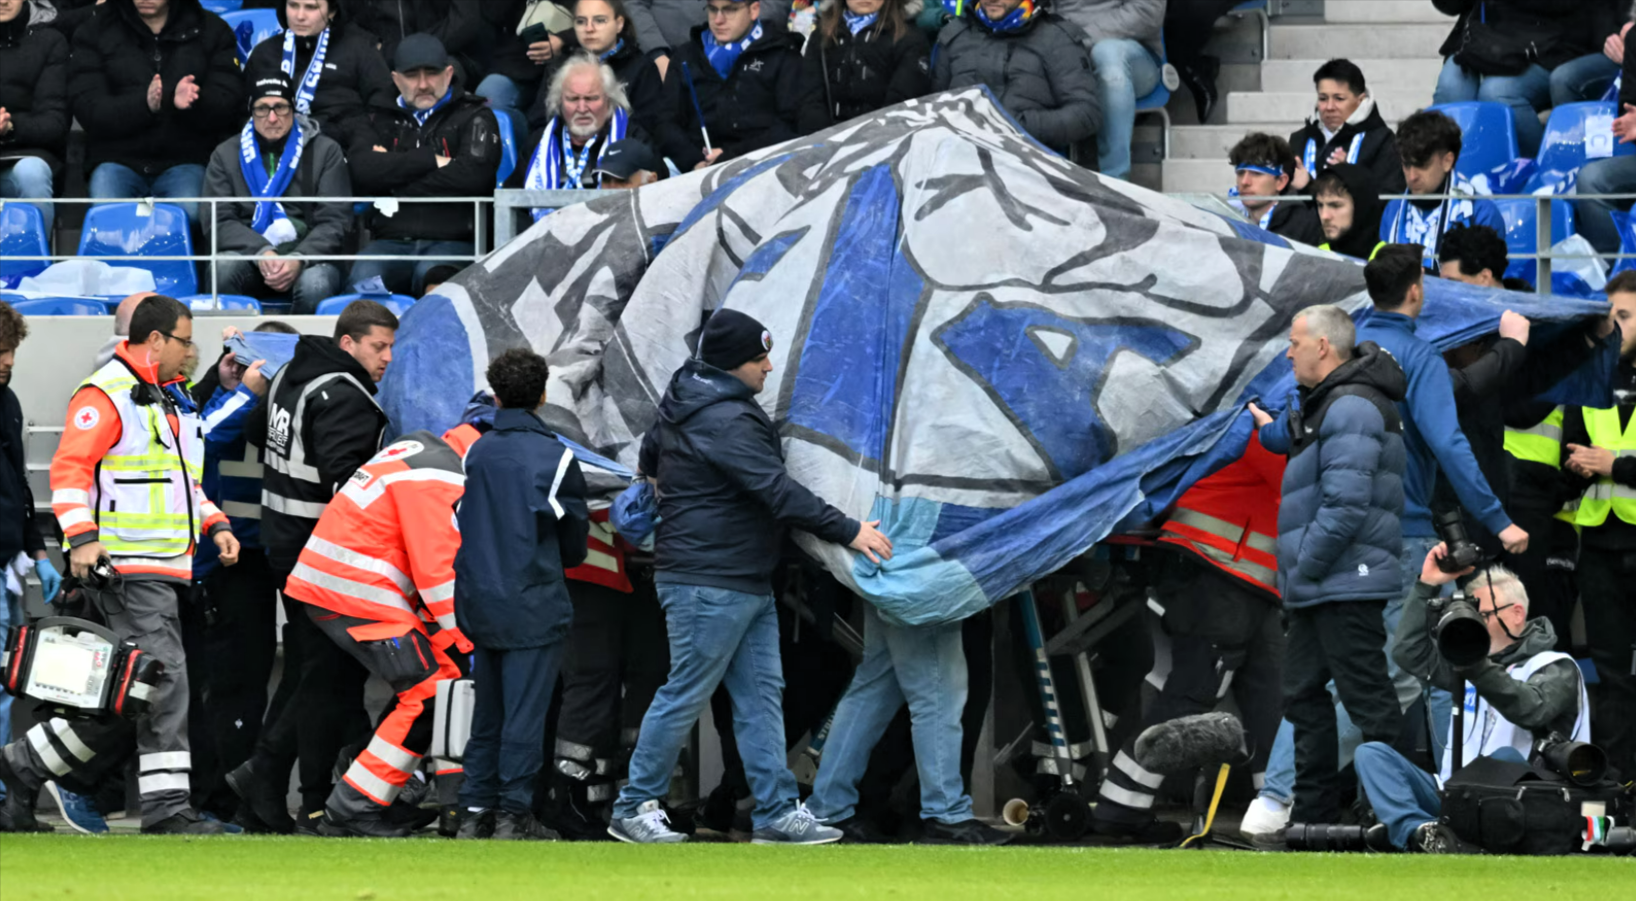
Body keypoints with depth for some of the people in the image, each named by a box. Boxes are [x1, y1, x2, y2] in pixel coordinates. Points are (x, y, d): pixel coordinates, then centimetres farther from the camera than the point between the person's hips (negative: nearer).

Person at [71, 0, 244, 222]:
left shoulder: (213, 31, 11)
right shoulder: (94, 33, 10)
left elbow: (227, 108, 1)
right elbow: (88, 110, -3)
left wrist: (192, 102, -24)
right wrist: (144, 104, -22)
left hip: (185, 160, -1)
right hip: (117, 158, 1)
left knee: (189, 212, -34)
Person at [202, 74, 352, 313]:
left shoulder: (326, 152, 9)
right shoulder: (226, 155, 12)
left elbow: (335, 222, 1)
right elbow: (218, 220, 1)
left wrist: (299, 259, -18)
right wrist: (261, 253, -18)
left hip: (307, 258, -1)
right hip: (248, 256, 1)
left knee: (315, 284, -36)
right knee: (223, 268, -34)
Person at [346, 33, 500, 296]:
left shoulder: (473, 117, 13)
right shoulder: (380, 121, 22)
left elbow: (473, 176, -7)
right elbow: (361, 171, 1)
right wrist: (430, 160, -3)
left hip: (454, 242, -2)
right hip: (392, 242, 2)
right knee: (364, 275, -32)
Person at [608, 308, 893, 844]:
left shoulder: (685, 403, 12)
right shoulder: (724, 422, -21)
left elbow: (651, 453, 30)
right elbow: (778, 492, -25)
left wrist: (671, 490, 51)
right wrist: (849, 532, -20)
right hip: (708, 584, -11)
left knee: (761, 695, 8)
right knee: (686, 696, -3)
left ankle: (777, 812, 7)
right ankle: (633, 809, 5)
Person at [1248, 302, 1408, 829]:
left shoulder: (1351, 408, -17)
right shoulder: (1327, 403, 17)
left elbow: (1346, 504, -24)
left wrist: (1304, 569, -18)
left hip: (1346, 585, -11)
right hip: (1318, 588, 11)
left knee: (1368, 700, -9)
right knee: (1304, 695, 15)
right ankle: (1314, 816, 20)